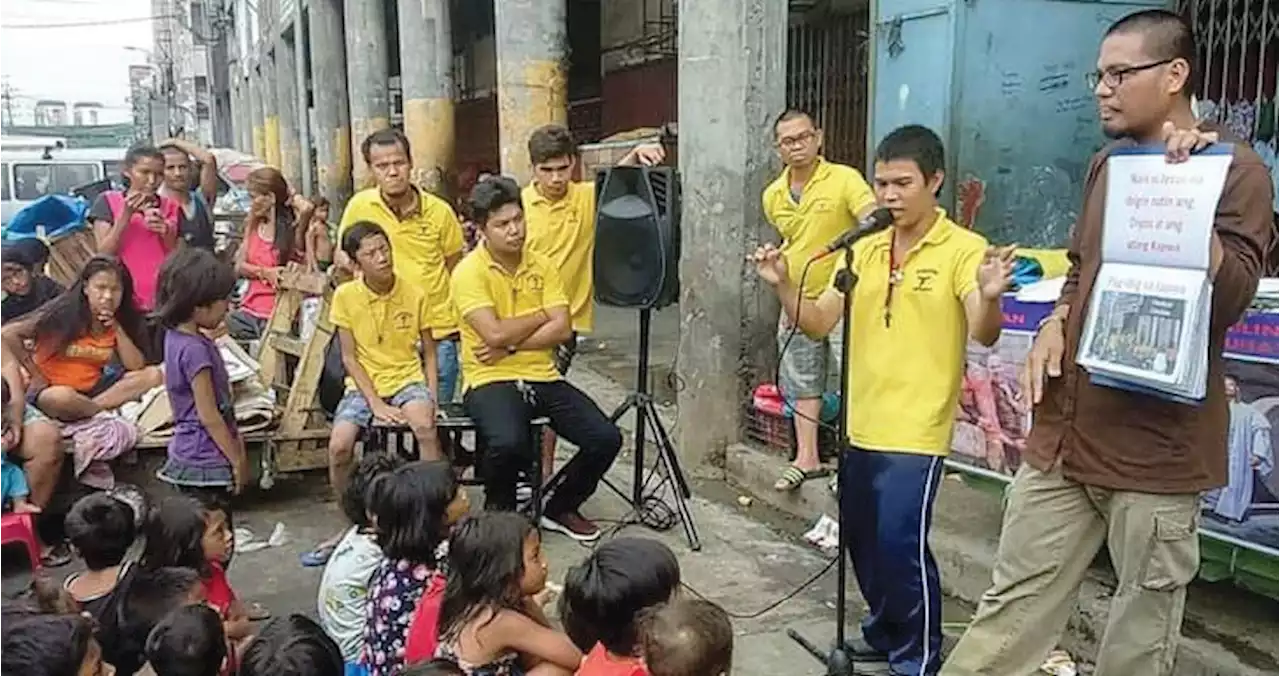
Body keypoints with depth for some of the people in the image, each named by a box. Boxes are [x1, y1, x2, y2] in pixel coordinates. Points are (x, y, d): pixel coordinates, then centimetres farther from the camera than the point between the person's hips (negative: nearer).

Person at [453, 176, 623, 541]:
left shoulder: (542, 265, 9)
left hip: (542, 377, 5)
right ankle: (499, 513, 0)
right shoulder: (469, 271, -6)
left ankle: (561, 508, 17)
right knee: (510, 443, -35)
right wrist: (541, 315, -2)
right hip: (490, 380, -5)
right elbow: (495, 334, -18)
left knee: (606, 438, -11)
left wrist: (511, 346, -12)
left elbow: (563, 329, 0)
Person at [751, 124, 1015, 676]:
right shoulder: (864, 249, 8)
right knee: (862, 540, 16)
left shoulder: (963, 249, -9)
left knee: (899, 544, -6)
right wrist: (783, 285, -11)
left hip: (916, 429, -6)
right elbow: (818, 324, 6)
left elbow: (983, 335, -21)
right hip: (861, 424, 6)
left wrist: (989, 297, -42)